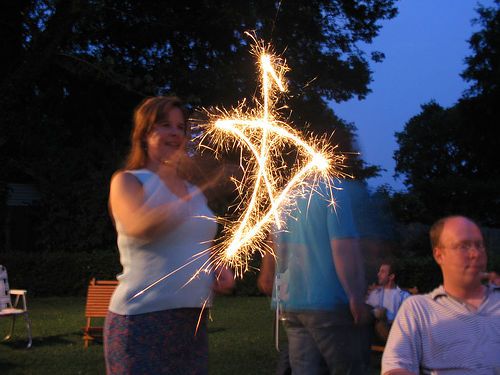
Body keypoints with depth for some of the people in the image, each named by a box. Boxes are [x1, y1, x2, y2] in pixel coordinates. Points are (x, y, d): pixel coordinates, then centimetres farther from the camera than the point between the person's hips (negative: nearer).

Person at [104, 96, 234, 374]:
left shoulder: (194, 192, 16)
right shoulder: (128, 182, -2)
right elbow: (138, 226, -24)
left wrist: (220, 271, 5)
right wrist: (183, 206, -40)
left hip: (194, 320, 6)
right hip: (142, 320, -6)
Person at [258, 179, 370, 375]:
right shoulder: (333, 190, -9)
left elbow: (274, 243, 22)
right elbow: (343, 248, -17)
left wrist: (267, 276, 36)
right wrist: (356, 297, -14)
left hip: (290, 301, 7)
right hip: (326, 300, -7)